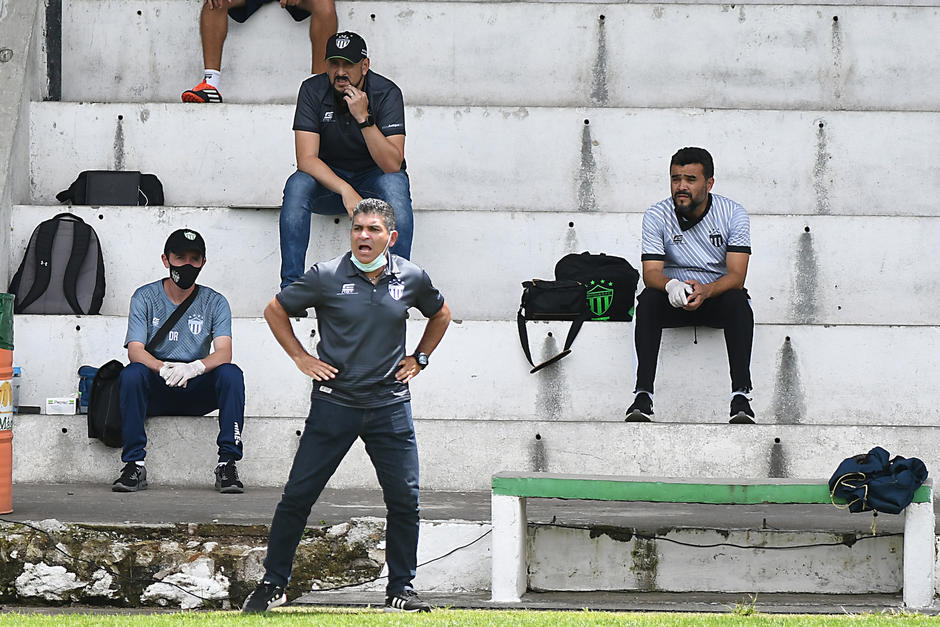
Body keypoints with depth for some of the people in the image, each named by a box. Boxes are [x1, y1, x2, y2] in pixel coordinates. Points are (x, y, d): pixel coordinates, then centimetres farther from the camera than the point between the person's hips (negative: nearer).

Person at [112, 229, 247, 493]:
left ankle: (227, 464, -26)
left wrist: (195, 368, -35)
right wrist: (163, 369, -34)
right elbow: (135, 350, -11)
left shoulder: (215, 302, 3)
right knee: (131, 374, -32)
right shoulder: (145, 298, 1)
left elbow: (224, 352, -12)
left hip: (197, 392, 1)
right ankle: (134, 465, -27)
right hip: (156, 392, -1)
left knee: (231, 373, -28)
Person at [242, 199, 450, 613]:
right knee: (298, 496, -2)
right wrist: (300, 357, 2)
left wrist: (419, 358, 14)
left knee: (404, 500, 0)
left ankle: (401, 591, 13)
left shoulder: (411, 278, 2)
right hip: (334, 404, -2)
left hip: (390, 406, 2)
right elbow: (275, 310, 7)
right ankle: (272, 585, 9)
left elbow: (440, 315, 23)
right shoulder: (327, 276, -6)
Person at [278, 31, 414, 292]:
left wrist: (363, 118, -35)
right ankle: (291, 288, -30)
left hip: (373, 178, -1)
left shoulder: (386, 93, -16)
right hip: (328, 181, 1)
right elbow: (306, 159, -21)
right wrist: (346, 190, -35)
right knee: (297, 184, -31)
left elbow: (392, 164, -25)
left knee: (396, 184, -34)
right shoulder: (313, 90, -13)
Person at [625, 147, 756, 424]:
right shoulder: (656, 216, -6)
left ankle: (741, 396, -40)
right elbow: (650, 273, -14)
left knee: (738, 301, -33)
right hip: (674, 304, 1)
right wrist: (671, 286, -39)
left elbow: (736, 276, -16)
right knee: (649, 298, -31)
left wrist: (705, 291, -38)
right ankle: (643, 395, -37)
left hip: (717, 297, -1)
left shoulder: (733, 214, -8)